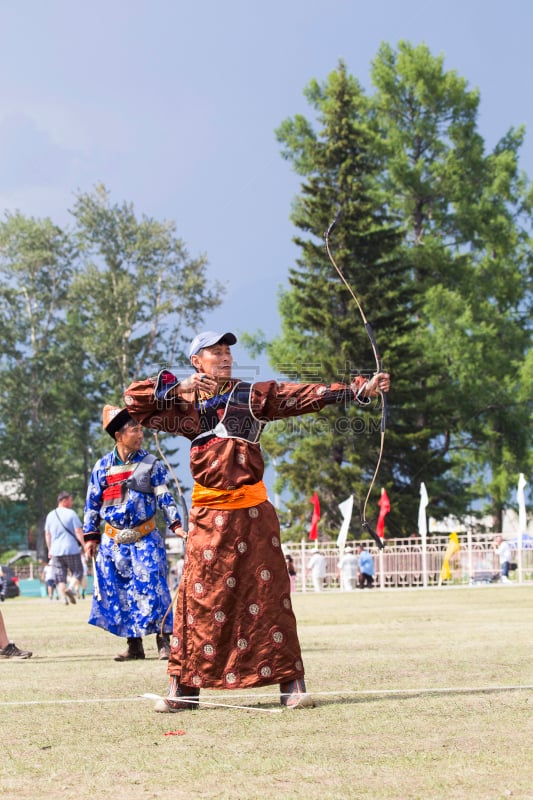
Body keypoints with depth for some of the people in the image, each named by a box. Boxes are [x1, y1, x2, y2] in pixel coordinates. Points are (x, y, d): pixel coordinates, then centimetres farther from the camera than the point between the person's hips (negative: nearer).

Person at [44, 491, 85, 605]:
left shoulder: (50, 515, 9)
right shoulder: (71, 514, -7)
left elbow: (47, 535, 14)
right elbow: (78, 532, -10)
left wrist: (49, 549, 21)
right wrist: (84, 546, -4)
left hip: (56, 551, 4)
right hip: (72, 549, -4)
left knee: (60, 575, 9)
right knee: (77, 572, 5)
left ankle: (64, 598, 0)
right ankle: (71, 588, -20)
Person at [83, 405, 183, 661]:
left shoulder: (151, 463, 0)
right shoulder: (102, 466, 3)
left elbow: (164, 497, -1)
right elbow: (92, 504, 8)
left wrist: (175, 524, -12)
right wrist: (90, 536, 5)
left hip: (145, 538, -2)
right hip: (113, 541, 2)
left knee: (152, 588, -10)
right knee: (119, 592, 3)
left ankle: (164, 642, -4)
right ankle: (134, 645, 12)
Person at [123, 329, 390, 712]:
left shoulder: (253, 395, 5)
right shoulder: (186, 406, 10)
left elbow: (307, 395, -4)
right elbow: (134, 399, 8)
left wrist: (358, 390, -15)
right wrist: (177, 389, -6)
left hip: (252, 512, -1)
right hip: (208, 514, 1)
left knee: (269, 594, -2)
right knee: (199, 596, 2)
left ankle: (290, 681, 1)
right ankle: (183, 686, 8)